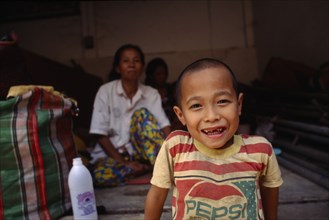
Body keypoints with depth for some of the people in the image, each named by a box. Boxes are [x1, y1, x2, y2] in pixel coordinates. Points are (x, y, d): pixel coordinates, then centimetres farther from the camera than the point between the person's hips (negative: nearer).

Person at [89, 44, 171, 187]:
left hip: (139, 151, 2)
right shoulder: (106, 91, -7)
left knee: (142, 113, -25)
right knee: (101, 175, -36)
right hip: (112, 153, -1)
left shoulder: (152, 94, -1)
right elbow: (100, 135, -10)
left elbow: (164, 126, -12)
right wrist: (124, 162, -18)